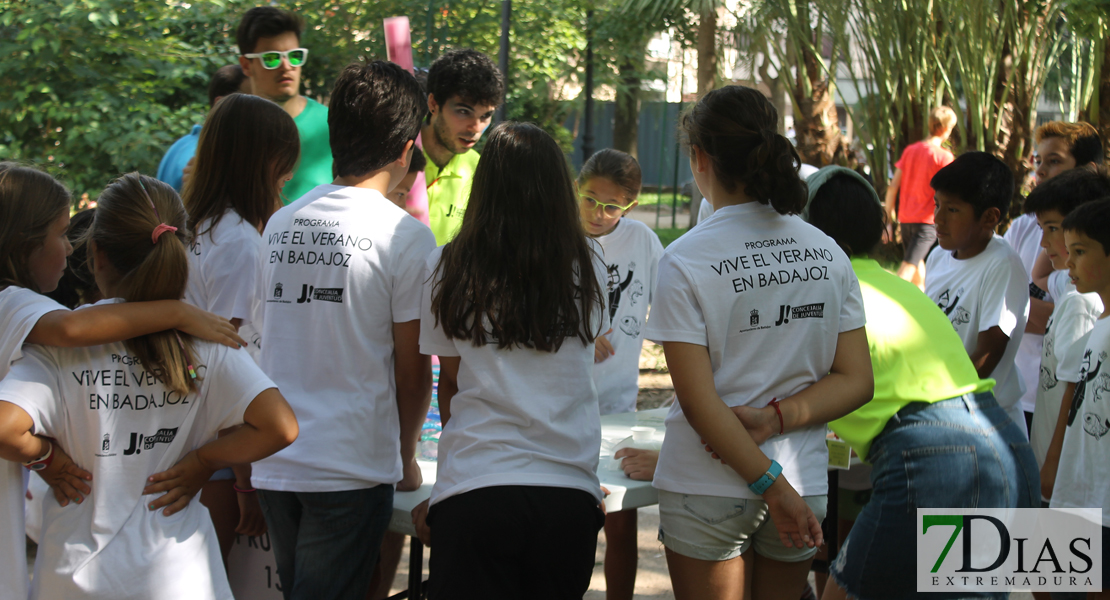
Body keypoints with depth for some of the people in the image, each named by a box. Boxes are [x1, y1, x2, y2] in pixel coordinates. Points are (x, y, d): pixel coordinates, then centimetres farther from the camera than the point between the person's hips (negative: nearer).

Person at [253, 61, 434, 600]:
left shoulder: (280, 223, 8)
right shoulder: (404, 236, -10)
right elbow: (412, 370, -6)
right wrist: (406, 458, 11)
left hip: (274, 463, 6)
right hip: (351, 466, -6)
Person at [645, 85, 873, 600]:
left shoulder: (684, 262, -11)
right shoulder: (828, 255, 3)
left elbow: (698, 401, -15)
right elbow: (855, 382, 1)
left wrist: (772, 483, -14)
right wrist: (776, 418, -9)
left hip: (708, 490, -4)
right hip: (803, 480, 4)